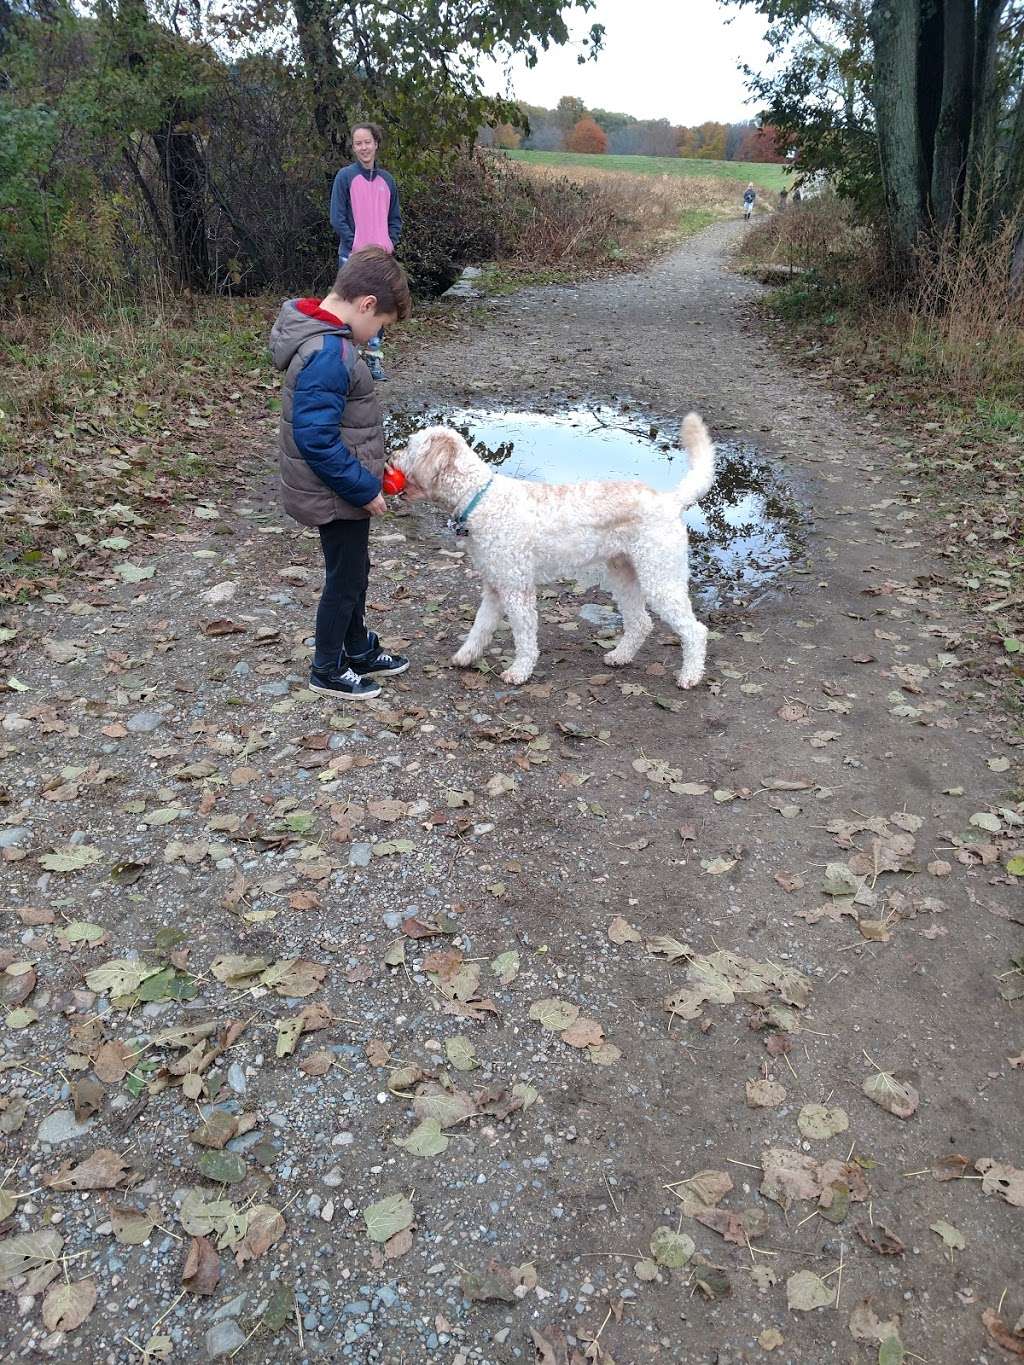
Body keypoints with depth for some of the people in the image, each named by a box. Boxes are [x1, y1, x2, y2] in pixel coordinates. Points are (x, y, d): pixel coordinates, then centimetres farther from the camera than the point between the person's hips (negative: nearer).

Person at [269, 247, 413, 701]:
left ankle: (359, 650, 40)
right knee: (345, 579, 7)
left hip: (344, 488, 10)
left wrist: (372, 468, 15)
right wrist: (364, 489, -20)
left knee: (354, 570, 22)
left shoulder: (322, 334, 4)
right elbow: (315, 439, -29)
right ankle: (328, 670, 24)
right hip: (337, 494, -10)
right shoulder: (329, 354, -27)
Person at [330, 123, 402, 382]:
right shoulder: (345, 176, -2)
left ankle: (374, 359, 15)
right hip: (352, 256, -4)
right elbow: (337, 218, -6)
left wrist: (390, 242, 0)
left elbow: (395, 218, 17)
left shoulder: (387, 179, 11)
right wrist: (356, 246, -13)